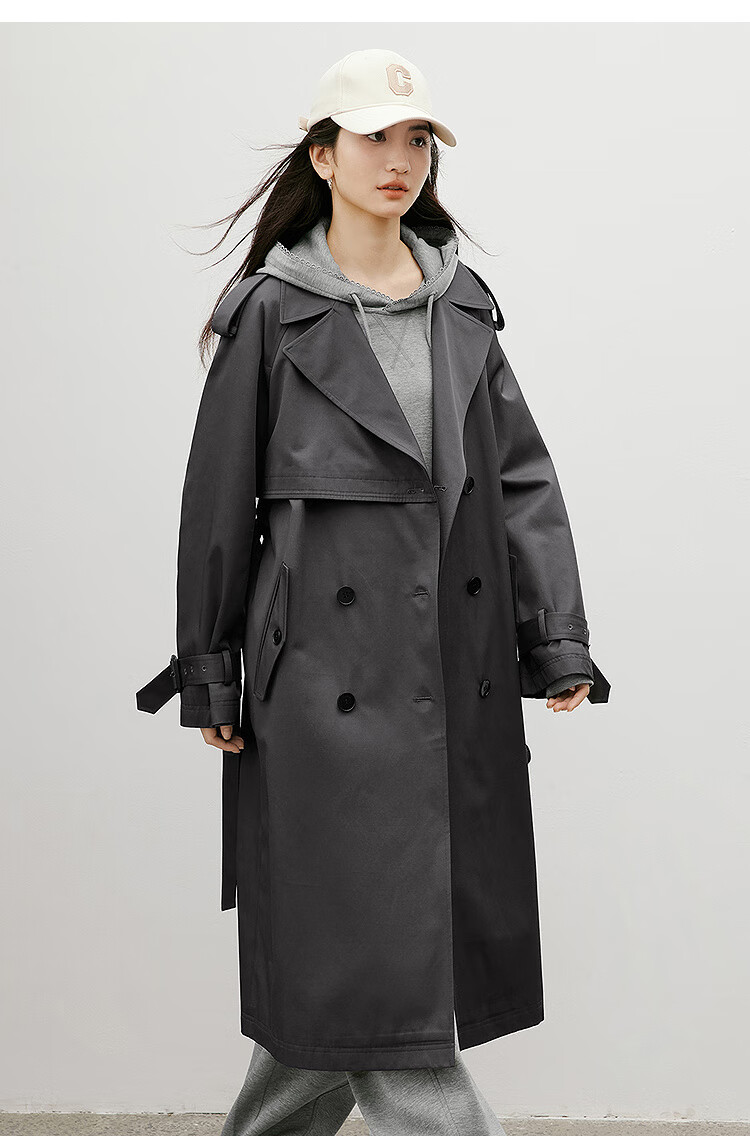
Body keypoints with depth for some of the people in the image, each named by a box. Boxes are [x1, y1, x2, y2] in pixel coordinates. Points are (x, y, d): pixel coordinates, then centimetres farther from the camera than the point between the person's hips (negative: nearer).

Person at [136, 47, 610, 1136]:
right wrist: (210, 675, 1)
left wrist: (559, 639, 2)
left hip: (460, 670, 5)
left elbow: (522, 475, 9)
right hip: (333, 673, -5)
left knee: (341, 964, 14)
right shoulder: (272, 309, -2)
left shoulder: (463, 302, 11)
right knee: (376, 956, -2)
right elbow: (220, 497, 0)